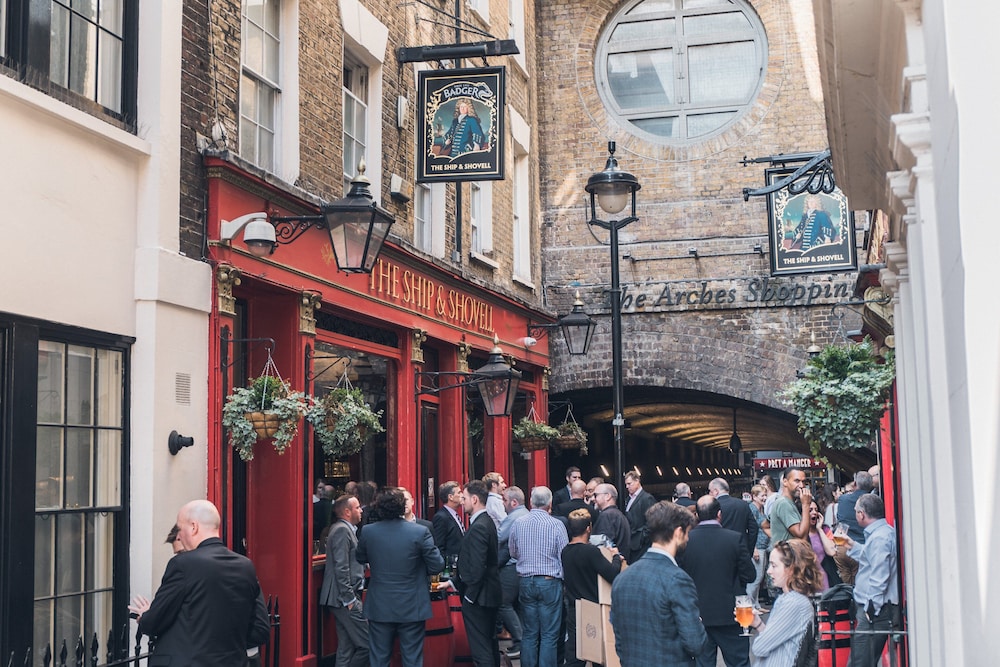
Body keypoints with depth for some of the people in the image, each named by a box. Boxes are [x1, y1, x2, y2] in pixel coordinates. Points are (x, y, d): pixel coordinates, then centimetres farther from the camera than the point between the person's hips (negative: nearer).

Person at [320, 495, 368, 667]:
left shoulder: (346, 529, 17)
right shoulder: (342, 530, -13)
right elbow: (341, 568, -20)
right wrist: (349, 599, -19)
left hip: (346, 597, 10)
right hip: (346, 598, -10)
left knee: (346, 649, 11)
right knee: (367, 644, -10)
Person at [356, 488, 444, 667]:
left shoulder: (367, 532, -7)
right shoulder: (420, 532, -15)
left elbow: (359, 559, 10)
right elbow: (437, 566, -11)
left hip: (379, 607, 2)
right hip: (411, 607, -2)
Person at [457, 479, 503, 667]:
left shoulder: (478, 527, -20)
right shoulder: (487, 521, 10)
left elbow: (477, 567, -24)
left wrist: (469, 595, -15)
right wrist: (454, 582, 16)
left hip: (478, 596, -10)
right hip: (490, 593, 10)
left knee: (481, 650, -5)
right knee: (490, 643, 20)